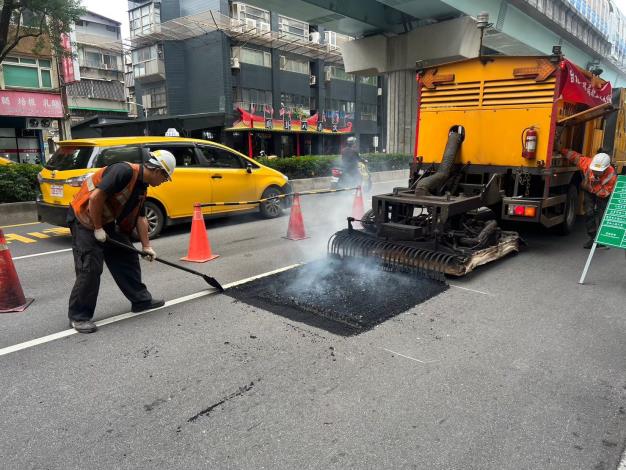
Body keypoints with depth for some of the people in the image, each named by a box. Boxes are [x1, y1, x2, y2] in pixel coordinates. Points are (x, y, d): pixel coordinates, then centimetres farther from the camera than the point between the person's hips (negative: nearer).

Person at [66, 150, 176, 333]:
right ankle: (78, 316, 5)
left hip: (107, 222, 9)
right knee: (90, 268, -9)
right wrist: (98, 229, -20)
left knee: (127, 258, 10)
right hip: (85, 217, -9)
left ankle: (141, 299, 22)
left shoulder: (142, 185, 5)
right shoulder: (124, 171, -25)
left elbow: (140, 217, 9)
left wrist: (146, 246, 7)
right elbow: (96, 197, -29)